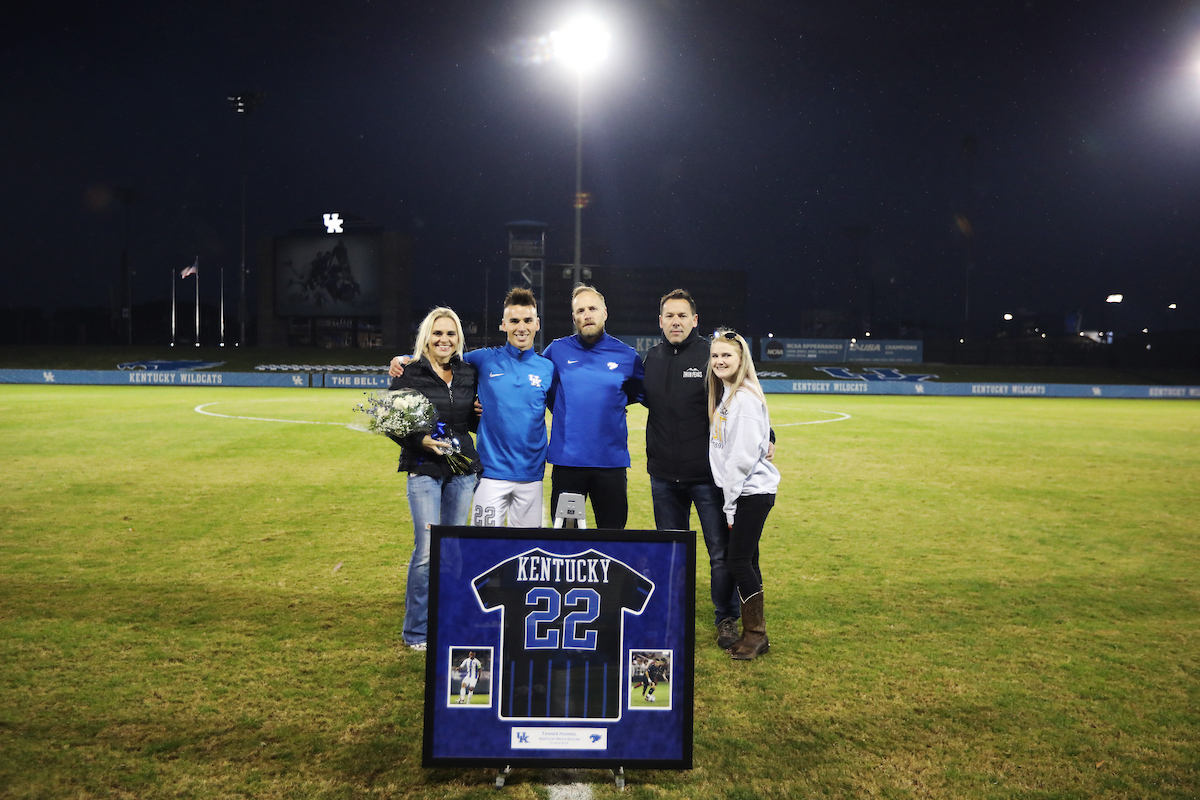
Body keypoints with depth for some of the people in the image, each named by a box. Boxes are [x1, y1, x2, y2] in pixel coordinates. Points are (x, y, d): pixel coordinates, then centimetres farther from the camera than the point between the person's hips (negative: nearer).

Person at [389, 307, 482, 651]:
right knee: (427, 551, -8)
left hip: (463, 470, 4)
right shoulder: (409, 374, -3)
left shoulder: (468, 373, 10)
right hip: (424, 470, -4)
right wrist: (420, 441, -17)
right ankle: (416, 631, 7)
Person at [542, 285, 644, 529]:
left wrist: (610, 404, 6)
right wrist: (565, 411, 9)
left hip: (611, 461, 0)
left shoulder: (627, 356, 3)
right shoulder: (557, 350, 2)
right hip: (566, 460, 0)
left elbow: (639, 394, 19)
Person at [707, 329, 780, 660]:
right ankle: (754, 632, 21)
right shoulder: (723, 395, 14)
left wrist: (730, 503, -15)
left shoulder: (745, 398, -16)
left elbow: (743, 456, -19)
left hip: (753, 492, -9)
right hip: (741, 492, 9)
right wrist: (729, 500, 12)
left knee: (739, 560, -5)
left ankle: (756, 633, 7)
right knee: (745, 559, 12)